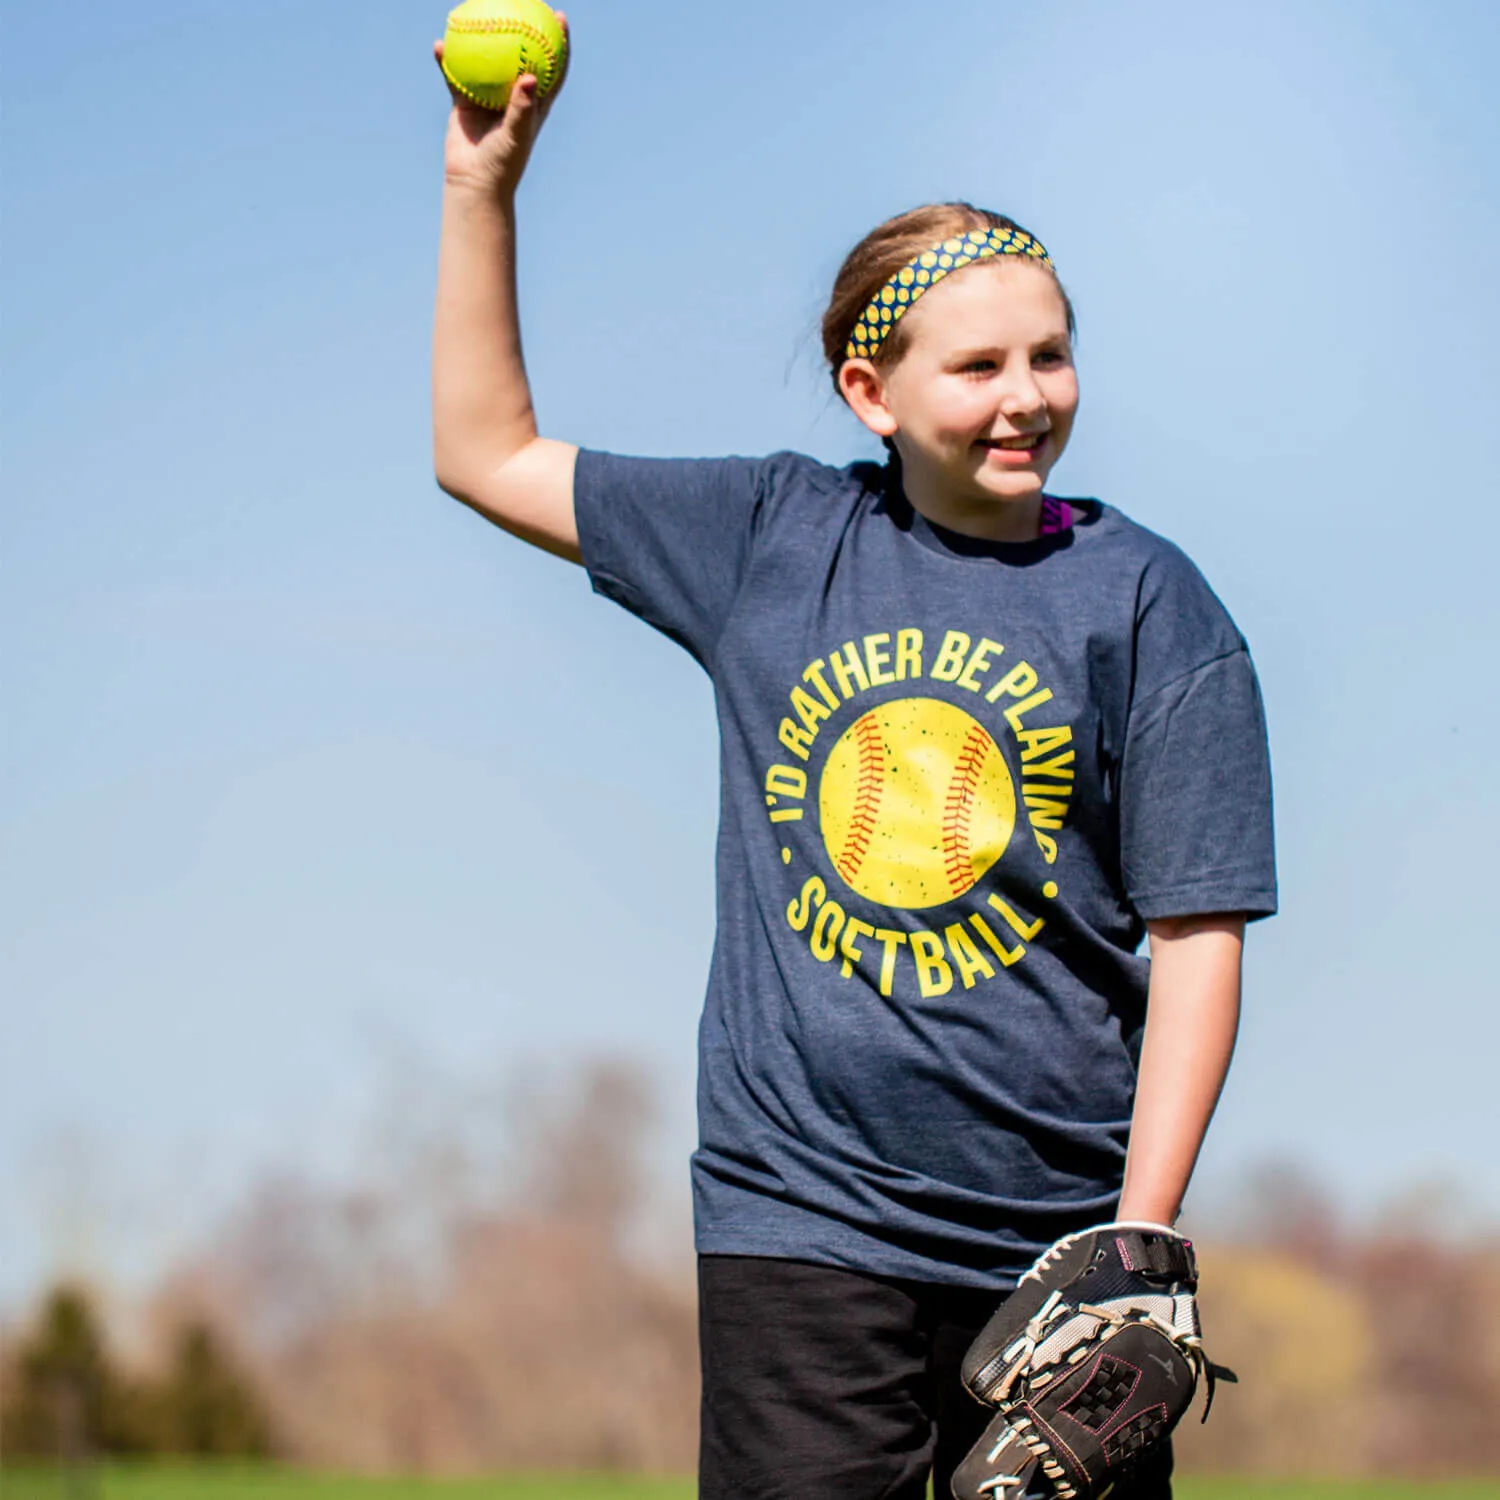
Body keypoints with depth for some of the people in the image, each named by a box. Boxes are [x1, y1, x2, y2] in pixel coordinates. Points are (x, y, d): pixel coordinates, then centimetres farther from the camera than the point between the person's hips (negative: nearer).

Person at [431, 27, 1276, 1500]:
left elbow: (1196, 935, -1)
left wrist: (1143, 1241, -8)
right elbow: (488, 455, 19)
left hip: (1059, 1242, -1)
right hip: (804, 1221, 1)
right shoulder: (774, 537, 9)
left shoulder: (1142, 599, 2)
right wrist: (480, 188, 12)